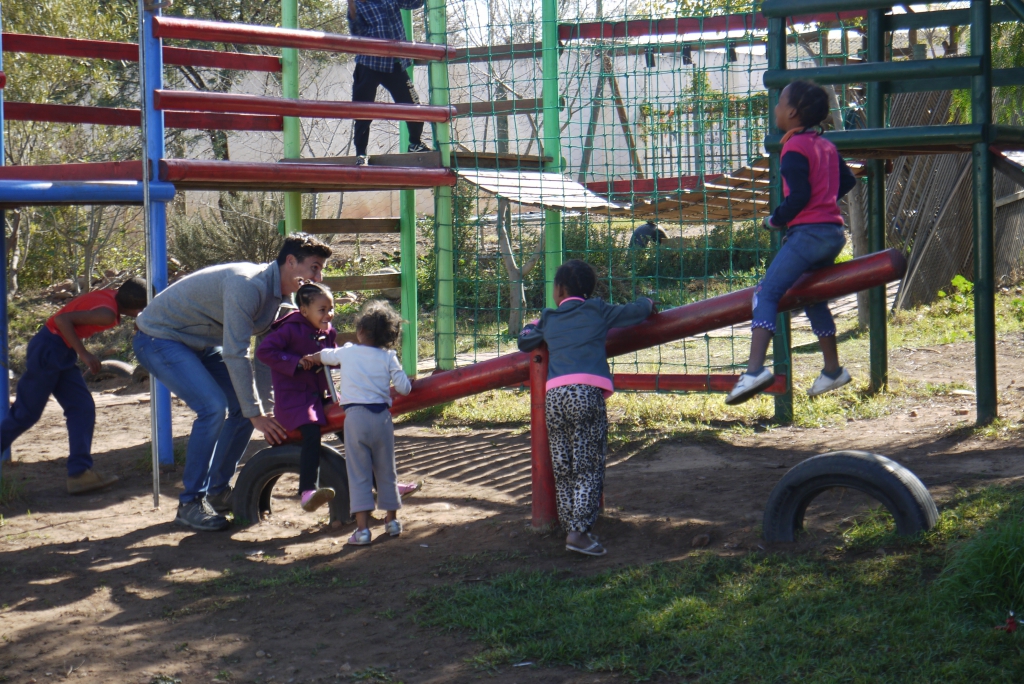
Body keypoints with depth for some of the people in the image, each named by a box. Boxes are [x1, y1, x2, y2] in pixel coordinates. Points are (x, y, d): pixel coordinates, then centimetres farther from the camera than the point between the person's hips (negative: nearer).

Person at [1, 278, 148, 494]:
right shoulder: (107, 313, -22)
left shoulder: (109, 297, 3)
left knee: (82, 409, 1)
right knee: (25, 414, 0)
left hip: (61, 353, 9)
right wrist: (83, 353, -25)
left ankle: (79, 472, -3)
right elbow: (63, 319, -26)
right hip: (48, 350, -9)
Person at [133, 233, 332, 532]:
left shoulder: (277, 291, 0)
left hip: (198, 344, 10)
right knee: (213, 407, -23)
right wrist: (256, 414, -28)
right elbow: (235, 355, -31)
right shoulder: (247, 285, -30)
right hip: (160, 337, -10)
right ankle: (190, 503, -12)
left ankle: (217, 490, 16)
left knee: (244, 406, 4)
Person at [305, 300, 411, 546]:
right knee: (386, 471, 15)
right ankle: (392, 520, 25)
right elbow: (405, 388, -3)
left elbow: (322, 356, 28)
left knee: (359, 474, -1)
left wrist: (309, 358, 51)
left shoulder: (347, 352, 7)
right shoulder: (388, 357, 3)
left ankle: (362, 528, -6)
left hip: (355, 416, -1)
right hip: (382, 415, 1)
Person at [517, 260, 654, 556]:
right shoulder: (597, 312, 14)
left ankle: (570, 527, 15)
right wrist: (647, 303, 43)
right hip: (586, 392, -3)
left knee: (563, 468, 12)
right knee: (589, 466, -2)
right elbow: (638, 310, 20)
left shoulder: (549, 320, 20)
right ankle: (579, 531, -11)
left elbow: (524, 342, 33)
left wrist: (532, 325, 53)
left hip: (553, 395, 3)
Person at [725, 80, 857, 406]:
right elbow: (847, 181, 21)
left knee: (766, 293, -15)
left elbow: (799, 195, -18)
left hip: (807, 232, -9)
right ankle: (833, 370, 30)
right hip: (833, 232, 9)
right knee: (813, 298, 24)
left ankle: (755, 368, -31)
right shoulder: (826, 146, 15)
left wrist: (775, 220, -6)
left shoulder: (794, 148, -10)